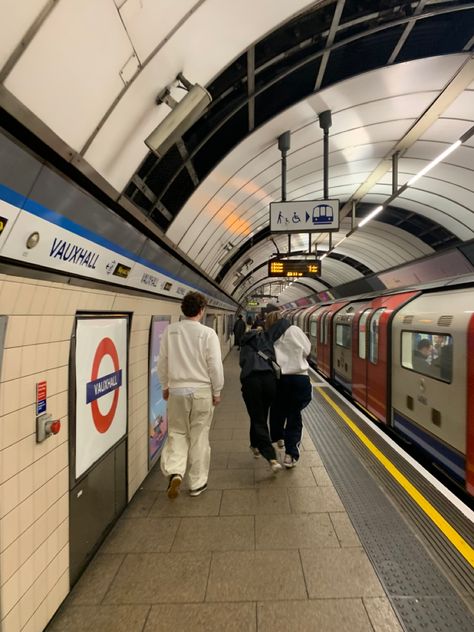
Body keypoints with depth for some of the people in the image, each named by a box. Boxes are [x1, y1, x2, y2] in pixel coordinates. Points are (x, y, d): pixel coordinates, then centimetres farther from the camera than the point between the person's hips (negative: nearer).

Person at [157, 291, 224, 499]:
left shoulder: (170, 331, -3)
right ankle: (197, 483, 24)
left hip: (176, 390, 2)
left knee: (177, 433, 19)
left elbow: (162, 362, 4)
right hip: (202, 391, -2)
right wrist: (217, 392, 3)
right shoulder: (208, 333, -12)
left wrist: (165, 386, 17)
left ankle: (175, 471, 2)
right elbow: (215, 366, -10)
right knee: (199, 437, 12)